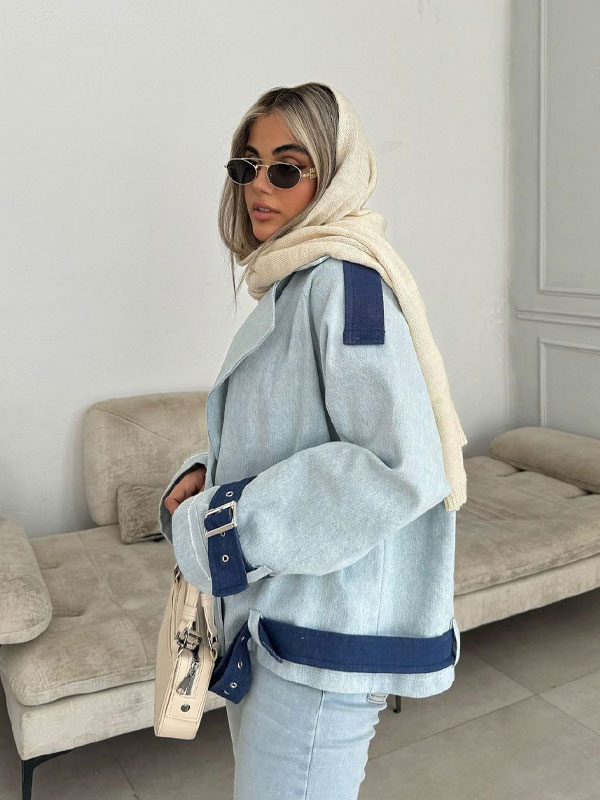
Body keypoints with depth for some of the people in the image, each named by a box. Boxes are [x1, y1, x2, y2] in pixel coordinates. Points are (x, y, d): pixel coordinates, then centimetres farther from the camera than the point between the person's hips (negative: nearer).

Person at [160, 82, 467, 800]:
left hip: (324, 632, -9)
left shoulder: (345, 281, -19)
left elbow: (404, 468, -29)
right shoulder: (290, 282, 10)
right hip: (272, 610, 9)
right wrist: (201, 477, -1)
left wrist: (216, 528, -20)